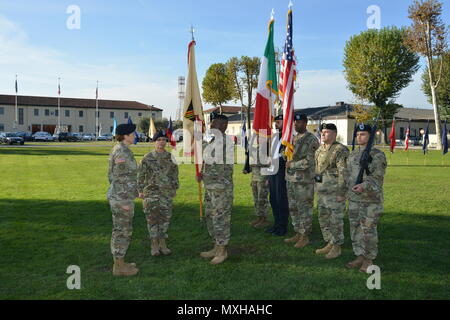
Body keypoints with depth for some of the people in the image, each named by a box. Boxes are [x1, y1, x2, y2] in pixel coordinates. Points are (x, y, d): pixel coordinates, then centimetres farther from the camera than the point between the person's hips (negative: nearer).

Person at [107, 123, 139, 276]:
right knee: (123, 231, 0)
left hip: (117, 196, 10)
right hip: (122, 198, -10)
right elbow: (119, 178, -21)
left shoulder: (117, 150, 11)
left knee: (120, 230, 16)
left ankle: (118, 263, 26)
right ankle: (119, 267, 11)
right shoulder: (123, 151, -19)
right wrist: (125, 201, -19)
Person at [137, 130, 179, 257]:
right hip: (151, 192, -2)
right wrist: (140, 191, -2)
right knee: (152, 217, 1)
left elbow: (174, 173, 13)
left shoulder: (170, 157, 5)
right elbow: (141, 175, 0)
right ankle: (154, 244, 12)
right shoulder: (147, 158, -3)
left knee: (165, 217, 6)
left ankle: (162, 243, 19)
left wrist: (175, 188, 12)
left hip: (167, 193, 3)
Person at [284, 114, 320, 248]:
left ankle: (305, 237, 12)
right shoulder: (293, 139, 14)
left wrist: (291, 164, -11)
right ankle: (298, 234, 25)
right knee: (293, 208, 13)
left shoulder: (311, 140, -11)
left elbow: (309, 161, -17)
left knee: (304, 209, 1)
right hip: (290, 179, 8)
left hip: (304, 180, -8)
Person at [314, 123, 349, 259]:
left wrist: (342, 193, -19)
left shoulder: (340, 150, -13)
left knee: (336, 220, 1)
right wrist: (316, 187, 19)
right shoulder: (320, 150, 13)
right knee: (323, 219, 15)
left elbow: (344, 173, -17)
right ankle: (329, 244, 28)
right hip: (321, 192, 9)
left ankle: (337, 247, 14)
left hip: (335, 193, -8)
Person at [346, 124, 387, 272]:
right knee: (355, 228, 10)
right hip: (354, 199, 6)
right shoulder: (353, 155, 12)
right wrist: (347, 192, 16)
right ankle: (359, 256, 23)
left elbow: (377, 178, -13)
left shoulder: (378, 155, -7)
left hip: (371, 200, -6)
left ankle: (369, 260, 13)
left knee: (369, 229, -1)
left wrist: (364, 186, -27)